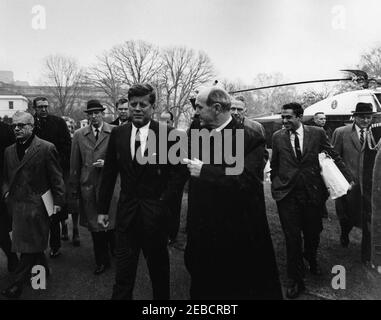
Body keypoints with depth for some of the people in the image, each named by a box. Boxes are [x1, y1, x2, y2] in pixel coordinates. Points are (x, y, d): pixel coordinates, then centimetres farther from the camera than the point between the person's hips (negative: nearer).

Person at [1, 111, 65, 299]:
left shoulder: (46, 148, -8)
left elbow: (56, 178, -7)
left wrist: (58, 202, -9)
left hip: (36, 206, -6)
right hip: (16, 205, 6)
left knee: (29, 246, 1)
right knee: (33, 244, 17)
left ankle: (18, 284, 12)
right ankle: (43, 270, 36)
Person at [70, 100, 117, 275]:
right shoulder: (79, 135, 8)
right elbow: (74, 164, 10)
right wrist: (74, 188, 9)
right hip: (88, 186, 3)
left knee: (111, 224, 1)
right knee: (95, 227, 10)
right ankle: (102, 261, 26)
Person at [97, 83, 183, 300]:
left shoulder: (168, 134, -9)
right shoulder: (118, 134, 2)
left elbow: (175, 175, -8)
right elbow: (109, 174, 7)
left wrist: (168, 208, -11)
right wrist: (103, 209, 7)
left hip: (156, 213, -2)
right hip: (127, 212, 2)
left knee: (159, 266, 17)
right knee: (123, 270, 8)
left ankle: (161, 296, 40)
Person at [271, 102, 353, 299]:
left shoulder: (317, 133, 0)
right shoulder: (277, 137, 3)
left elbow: (334, 157, 6)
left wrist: (347, 179, 2)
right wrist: (275, 185, 8)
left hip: (312, 192, 1)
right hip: (287, 194, 0)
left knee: (313, 232, 12)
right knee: (292, 237, 1)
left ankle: (311, 259, 46)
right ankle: (295, 280, 16)